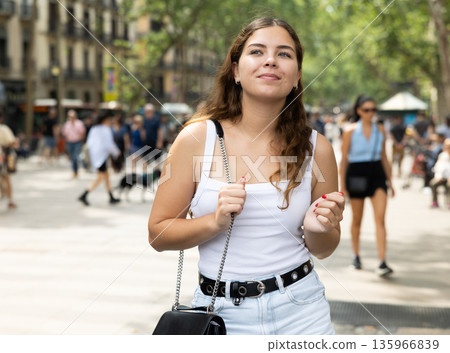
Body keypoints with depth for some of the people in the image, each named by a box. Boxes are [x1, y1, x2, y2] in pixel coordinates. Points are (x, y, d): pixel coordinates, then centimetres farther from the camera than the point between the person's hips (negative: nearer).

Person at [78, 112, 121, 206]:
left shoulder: (94, 129, 10)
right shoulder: (106, 130, -12)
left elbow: (89, 143, 10)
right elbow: (109, 144, -14)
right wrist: (116, 152, 2)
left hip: (94, 155, 9)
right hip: (101, 156, -9)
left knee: (106, 176, 15)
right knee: (100, 178, -4)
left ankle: (111, 198, 20)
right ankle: (84, 196, -11)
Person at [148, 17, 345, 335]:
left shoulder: (316, 148, -2)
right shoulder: (198, 137, -8)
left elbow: (323, 251, 9)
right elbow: (158, 233, -4)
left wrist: (319, 228, -13)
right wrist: (215, 222, -20)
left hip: (299, 311, 1)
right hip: (221, 311, -1)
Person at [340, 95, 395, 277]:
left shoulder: (380, 130, 7)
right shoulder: (350, 131, -2)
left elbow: (384, 156, 14)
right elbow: (344, 158, 0)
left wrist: (389, 180, 13)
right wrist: (342, 183, -3)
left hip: (377, 174, 2)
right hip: (356, 174, -2)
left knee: (380, 218, -12)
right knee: (357, 219, 11)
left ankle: (382, 262, -16)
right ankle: (356, 256, 31)